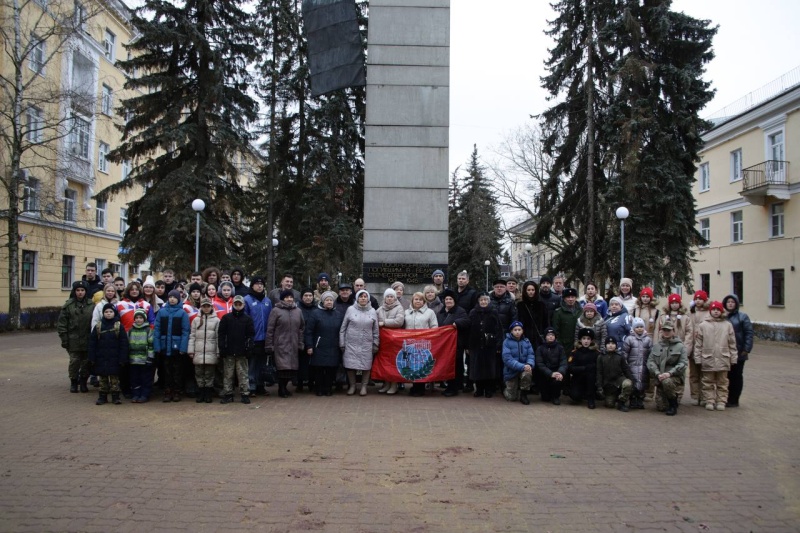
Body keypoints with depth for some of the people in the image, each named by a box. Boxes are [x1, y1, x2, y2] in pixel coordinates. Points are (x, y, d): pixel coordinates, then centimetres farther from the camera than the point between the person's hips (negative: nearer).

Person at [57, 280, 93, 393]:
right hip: (73, 340, -1)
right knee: (74, 361, 4)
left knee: (87, 362, 7)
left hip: (88, 340, 1)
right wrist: (64, 339, -5)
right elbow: (62, 323, -1)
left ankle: (83, 381, 23)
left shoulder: (92, 305, 0)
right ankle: (73, 382, 20)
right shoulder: (68, 305, -1)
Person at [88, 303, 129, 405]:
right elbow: (92, 343, 3)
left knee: (114, 378, 4)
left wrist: (122, 359, -9)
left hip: (114, 359, -2)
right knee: (103, 378, 10)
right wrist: (92, 358, -1)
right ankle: (102, 396, 18)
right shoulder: (98, 326, 2)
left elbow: (123, 344, -5)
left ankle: (115, 396, 12)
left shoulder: (119, 326, -3)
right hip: (101, 358, 2)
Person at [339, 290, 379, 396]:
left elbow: (375, 330, 9)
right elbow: (343, 328, 3)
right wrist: (342, 343, 1)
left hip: (367, 344, 1)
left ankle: (364, 386, 18)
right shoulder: (351, 309, 0)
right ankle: (352, 386, 18)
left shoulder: (372, 311, 5)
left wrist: (376, 344, 6)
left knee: (366, 366, 3)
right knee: (350, 365, 2)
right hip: (351, 343, -1)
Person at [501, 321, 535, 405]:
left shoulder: (526, 341, 0)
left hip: (524, 368, 2)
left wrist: (529, 364, -29)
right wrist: (522, 366, -31)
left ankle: (523, 395, -9)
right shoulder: (507, 342, -11)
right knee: (512, 398, 1)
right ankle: (506, 390, 38)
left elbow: (531, 355, -5)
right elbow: (507, 359, -20)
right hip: (511, 371, -2)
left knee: (527, 374, -35)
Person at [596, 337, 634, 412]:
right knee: (610, 405, -4)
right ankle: (614, 397, 33)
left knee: (627, 384, -34)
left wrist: (631, 381, -12)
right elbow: (599, 373, -2)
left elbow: (626, 370, 1)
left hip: (619, 379, 0)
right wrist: (599, 386, -9)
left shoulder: (620, 356, 0)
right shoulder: (601, 357, -2)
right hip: (607, 382, 0)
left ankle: (621, 402, -11)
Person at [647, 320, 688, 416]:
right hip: (660, 378, 4)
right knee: (660, 407, 3)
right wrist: (657, 374, -16)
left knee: (667, 382, -39)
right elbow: (650, 361, 1)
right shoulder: (656, 345, 8)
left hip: (675, 376, -4)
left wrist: (670, 373, -22)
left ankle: (673, 405, -13)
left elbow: (683, 363, -10)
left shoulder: (680, 346, -1)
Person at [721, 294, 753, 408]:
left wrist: (746, 349, -11)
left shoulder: (742, 317, -3)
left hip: (738, 353, -3)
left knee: (736, 376, 5)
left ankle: (734, 400, 12)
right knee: (727, 376, 7)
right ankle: (726, 399, 16)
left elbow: (749, 333, -6)